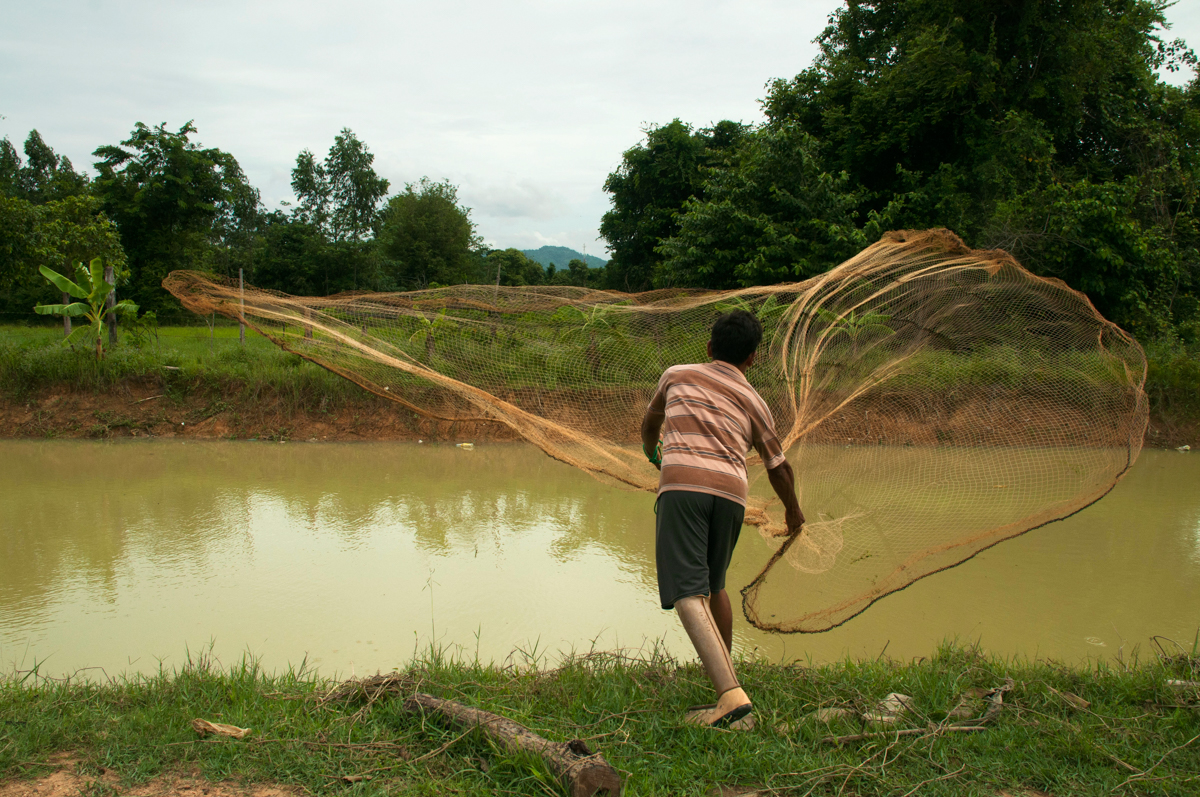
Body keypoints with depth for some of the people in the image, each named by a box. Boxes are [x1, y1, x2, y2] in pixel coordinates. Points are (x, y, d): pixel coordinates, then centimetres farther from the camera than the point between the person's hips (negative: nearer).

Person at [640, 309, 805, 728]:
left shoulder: (676, 375, 20)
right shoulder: (754, 402, 22)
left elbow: (651, 418, 39)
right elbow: (779, 467, 31)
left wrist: (650, 449, 61)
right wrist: (793, 509, 50)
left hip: (682, 486, -3)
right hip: (730, 494, 3)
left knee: (688, 594, -13)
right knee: (713, 586, 25)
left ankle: (730, 693, -26)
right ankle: (725, 674, 36)